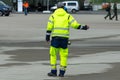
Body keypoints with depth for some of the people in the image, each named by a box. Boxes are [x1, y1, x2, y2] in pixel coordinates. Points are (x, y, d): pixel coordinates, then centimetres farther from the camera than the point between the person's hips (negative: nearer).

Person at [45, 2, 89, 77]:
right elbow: (75, 24, -1)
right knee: (63, 55, 6)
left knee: (53, 54, 6)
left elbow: (49, 27, 1)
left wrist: (47, 37, 4)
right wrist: (83, 27, 10)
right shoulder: (68, 16, 10)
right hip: (65, 37, 1)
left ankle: (53, 71, 3)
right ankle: (62, 72, 3)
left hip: (55, 37, -1)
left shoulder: (53, 16, 9)